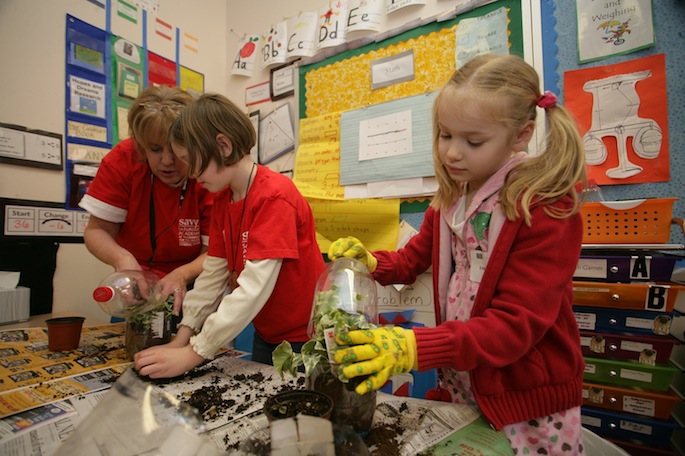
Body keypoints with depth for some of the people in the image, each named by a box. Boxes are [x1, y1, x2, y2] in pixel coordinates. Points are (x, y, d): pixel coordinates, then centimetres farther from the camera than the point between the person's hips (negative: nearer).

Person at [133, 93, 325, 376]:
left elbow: (255, 286, -30)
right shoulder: (222, 199, 2)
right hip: (266, 335, 7)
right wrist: (182, 339, -8)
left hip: (305, 338, -7)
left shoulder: (275, 196, -25)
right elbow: (214, 272, -1)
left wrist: (192, 354, -28)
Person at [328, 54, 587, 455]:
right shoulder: (449, 199, 1)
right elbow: (413, 260, 11)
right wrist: (370, 263, -10)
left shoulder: (549, 211, -20)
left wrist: (415, 347, -36)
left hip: (528, 404, -5)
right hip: (458, 384, 6)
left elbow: (517, 324, -26)